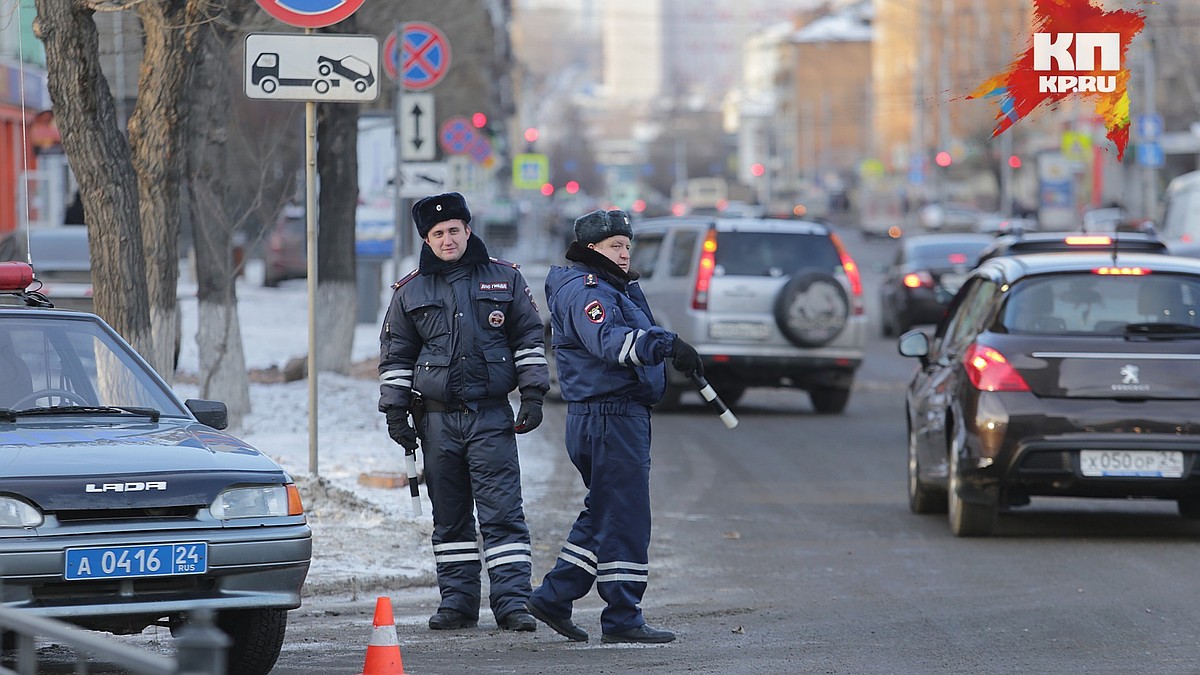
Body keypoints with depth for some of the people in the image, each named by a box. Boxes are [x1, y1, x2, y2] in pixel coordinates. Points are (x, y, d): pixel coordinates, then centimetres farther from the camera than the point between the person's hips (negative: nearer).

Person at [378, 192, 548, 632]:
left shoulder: (504, 279, 6)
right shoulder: (410, 291, 8)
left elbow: (528, 338, 10)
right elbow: (395, 355, 12)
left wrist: (533, 394, 2)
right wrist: (395, 412, 6)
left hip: (491, 416, -2)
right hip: (437, 418, 2)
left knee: (502, 513, -8)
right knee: (450, 518, 7)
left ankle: (512, 601, -9)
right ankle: (458, 601, 13)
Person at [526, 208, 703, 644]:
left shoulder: (616, 289, 21)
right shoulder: (585, 290, -14)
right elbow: (609, 341, -32)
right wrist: (667, 345, -43)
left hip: (623, 413, 11)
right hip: (609, 416, -11)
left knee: (603, 514, 17)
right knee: (625, 518, -8)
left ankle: (553, 598, 21)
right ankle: (622, 620, -4)